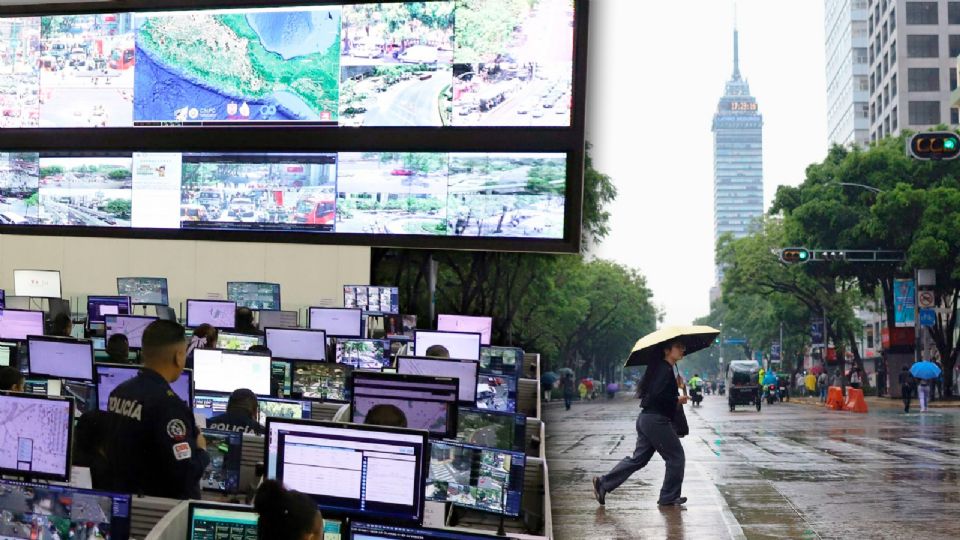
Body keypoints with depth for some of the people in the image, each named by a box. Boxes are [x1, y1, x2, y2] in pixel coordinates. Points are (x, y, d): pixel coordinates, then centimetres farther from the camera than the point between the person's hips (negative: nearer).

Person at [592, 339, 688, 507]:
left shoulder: (659, 367, 15)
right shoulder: (665, 370, -15)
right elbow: (657, 395, -24)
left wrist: (675, 385, 17)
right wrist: (677, 400, -13)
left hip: (646, 418, 10)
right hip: (657, 419, -10)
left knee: (638, 458, 12)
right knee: (676, 457, 2)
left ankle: (604, 483, 9)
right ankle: (669, 497, 11)